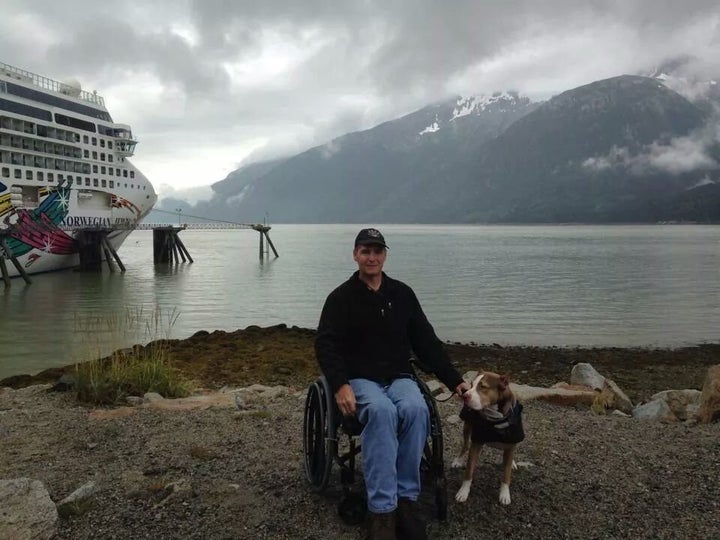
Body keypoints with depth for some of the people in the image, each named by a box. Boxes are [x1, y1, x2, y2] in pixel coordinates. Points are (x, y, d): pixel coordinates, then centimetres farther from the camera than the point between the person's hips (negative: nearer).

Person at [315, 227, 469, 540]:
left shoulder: (402, 294, 11)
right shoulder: (341, 298, 1)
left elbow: (426, 341, 14)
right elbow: (325, 345, -7)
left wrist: (454, 380, 7)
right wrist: (340, 385, -24)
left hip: (399, 377, 3)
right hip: (360, 379, -3)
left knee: (415, 409, -33)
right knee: (381, 410, -37)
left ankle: (406, 499, -23)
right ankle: (382, 510, -36)